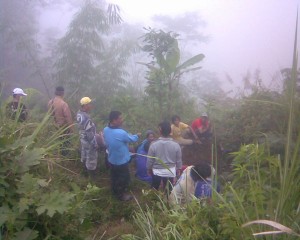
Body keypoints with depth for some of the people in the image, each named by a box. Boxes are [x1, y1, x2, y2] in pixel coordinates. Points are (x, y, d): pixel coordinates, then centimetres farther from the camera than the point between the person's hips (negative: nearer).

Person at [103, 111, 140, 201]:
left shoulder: (105, 130, -12)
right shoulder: (121, 133, -34)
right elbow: (132, 139, -14)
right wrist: (137, 135, 9)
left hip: (112, 159, 7)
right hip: (121, 161, -7)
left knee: (114, 176, 28)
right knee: (124, 178, 17)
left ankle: (115, 191, 50)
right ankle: (121, 195, 36)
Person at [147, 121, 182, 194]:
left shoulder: (154, 144, -19)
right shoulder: (176, 145, -16)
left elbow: (150, 160, -8)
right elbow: (179, 160, -3)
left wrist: (149, 169, 10)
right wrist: (178, 169, 15)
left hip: (157, 171, -1)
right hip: (170, 171, 1)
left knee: (154, 189, 20)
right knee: (168, 191, 17)